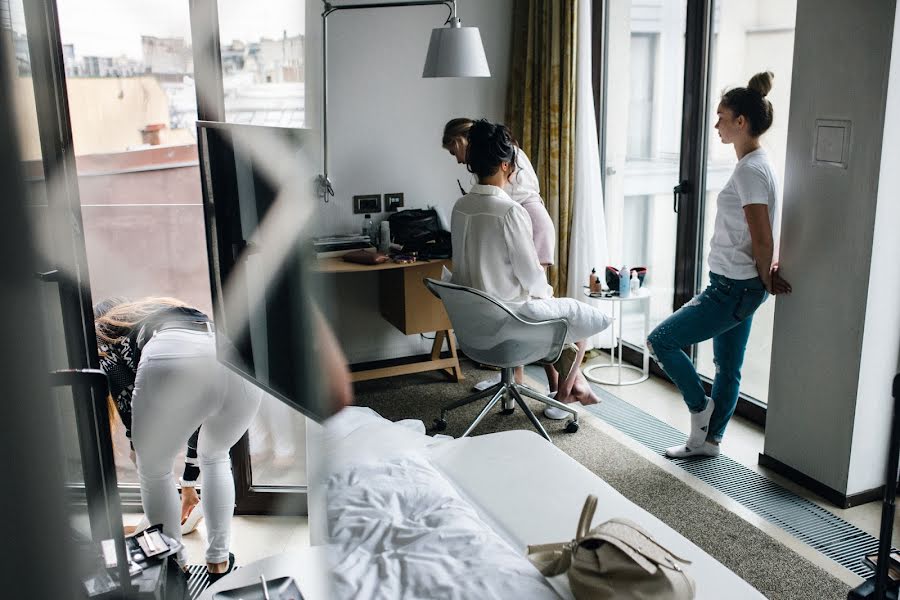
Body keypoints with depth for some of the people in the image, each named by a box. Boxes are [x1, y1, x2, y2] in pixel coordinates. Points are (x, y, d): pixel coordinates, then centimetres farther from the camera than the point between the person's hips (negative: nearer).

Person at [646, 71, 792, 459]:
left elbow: (762, 240, -22)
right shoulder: (756, 163, 11)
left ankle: (701, 408, 14)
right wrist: (768, 273, 14)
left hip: (733, 289, -10)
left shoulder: (750, 170, -21)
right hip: (734, 287, 10)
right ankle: (708, 439, 29)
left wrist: (765, 280, -8)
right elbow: (763, 236, 19)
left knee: (660, 340, -3)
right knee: (727, 367, 17)